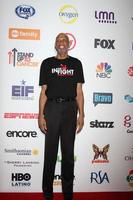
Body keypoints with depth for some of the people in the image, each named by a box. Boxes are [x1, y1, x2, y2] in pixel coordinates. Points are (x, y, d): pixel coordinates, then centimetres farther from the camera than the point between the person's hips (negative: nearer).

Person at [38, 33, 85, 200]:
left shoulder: (76, 63, 10)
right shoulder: (47, 63, 7)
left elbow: (79, 91, 7)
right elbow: (43, 91, 4)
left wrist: (81, 115, 0)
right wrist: (41, 115, -4)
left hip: (70, 108, 1)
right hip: (52, 107, -1)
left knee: (68, 151, 8)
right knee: (50, 150, 4)